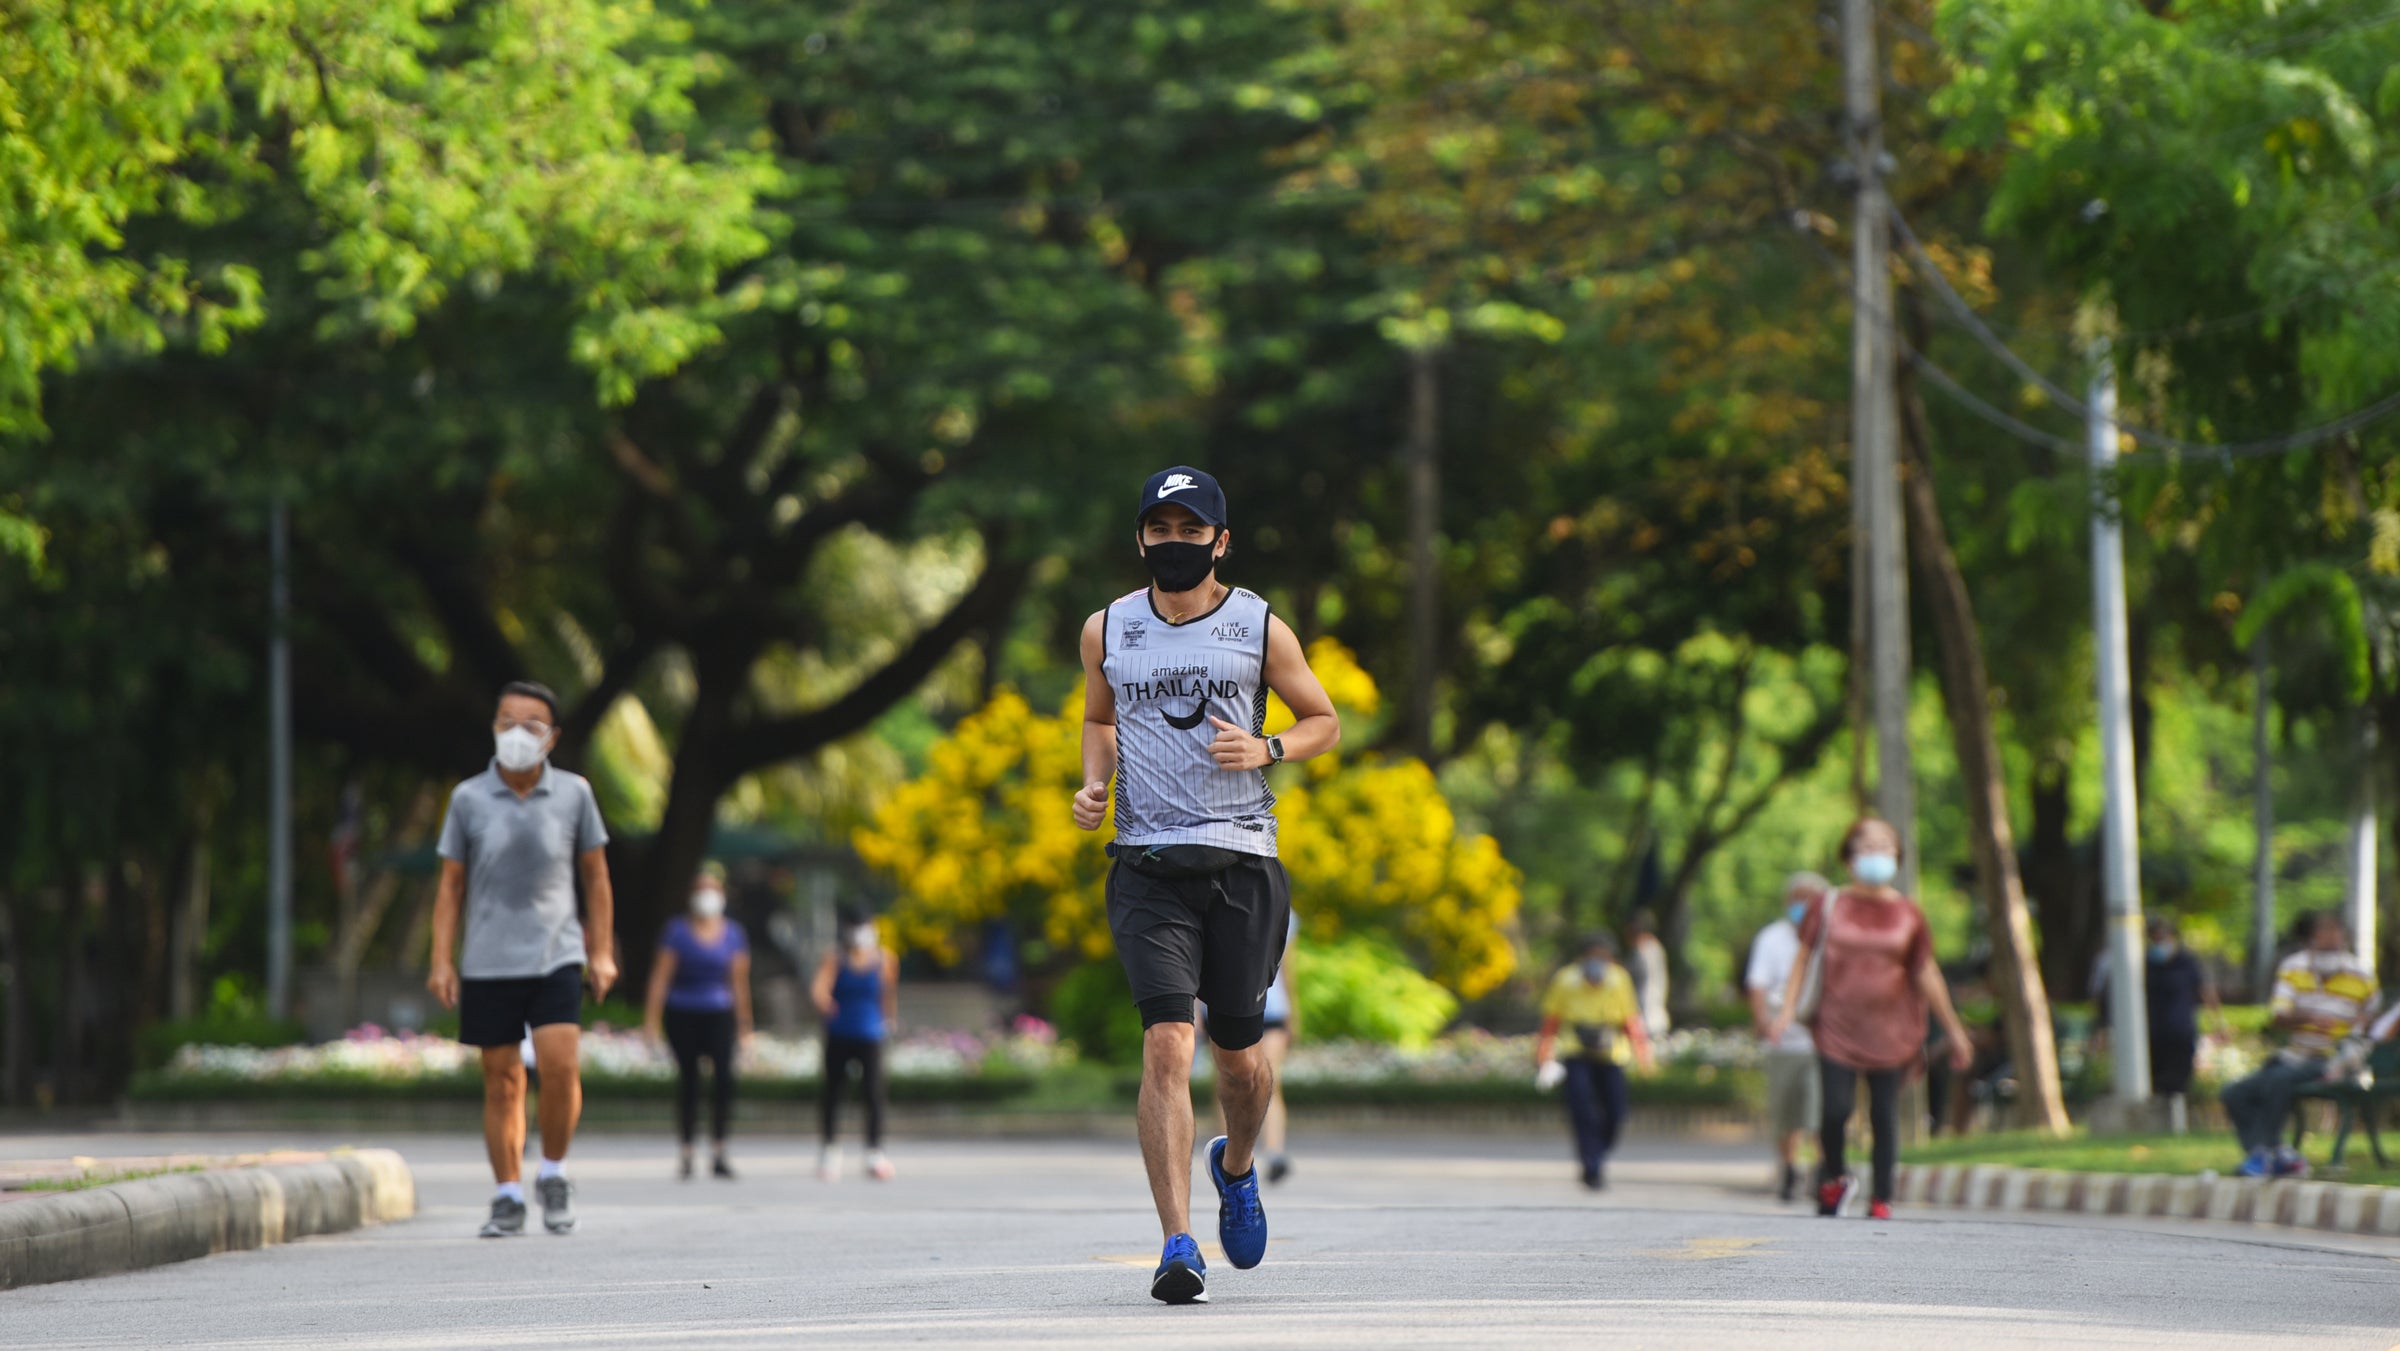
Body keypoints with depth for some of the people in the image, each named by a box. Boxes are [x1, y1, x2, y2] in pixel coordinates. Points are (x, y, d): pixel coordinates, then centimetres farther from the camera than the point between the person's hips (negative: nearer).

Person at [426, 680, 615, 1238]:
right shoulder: (468, 799, 1)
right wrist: (441, 961, 0)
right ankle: (507, 1198, 13)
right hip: (488, 962, 1)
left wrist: (602, 951, 5)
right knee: (501, 1082, 3)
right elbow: (451, 884, 6)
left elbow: (596, 877, 10)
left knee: (560, 1066, -16)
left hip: (556, 958, -1)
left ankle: (553, 1174, 6)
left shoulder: (574, 794, 2)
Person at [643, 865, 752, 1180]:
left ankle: (718, 1153, -8)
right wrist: (651, 1020, -7)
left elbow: (739, 981, 14)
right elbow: (661, 976, -1)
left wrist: (743, 1025, 15)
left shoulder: (733, 934, 8)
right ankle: (685, 1154, 12)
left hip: (718, 1015, 1)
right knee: (688, 1080, 1)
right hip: (682, 1015, -1)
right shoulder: (677, 930, 1)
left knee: (725, 1075, -15)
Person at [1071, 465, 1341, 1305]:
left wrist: (1265, 750, -9)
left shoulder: (1259, 629, 2)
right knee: (1166, 1045, -15)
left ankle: (1236, 1167, 43)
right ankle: (1178, 1247, -18)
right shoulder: (1107, 631, 7)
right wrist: (1095, 784, 5)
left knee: (1239, 1053, 8)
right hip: (1148, 865, 0)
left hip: (1241, 863, 0)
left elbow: (1323, 721, 12)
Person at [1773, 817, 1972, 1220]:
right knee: (1835, 1109, -11)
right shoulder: (1829, 906, 3)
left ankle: (1881, 1199, 9)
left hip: (1889, 1031, 1)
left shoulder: (1908, 914, 5)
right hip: (1837, 1026, -1)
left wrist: (1953, 1030, 12)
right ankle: (1833, 1177, 16)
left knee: (1884, 1115, 0)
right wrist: (1788, 1009, -2)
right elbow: (1803, 957, 9)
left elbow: (1926, 974, 11)